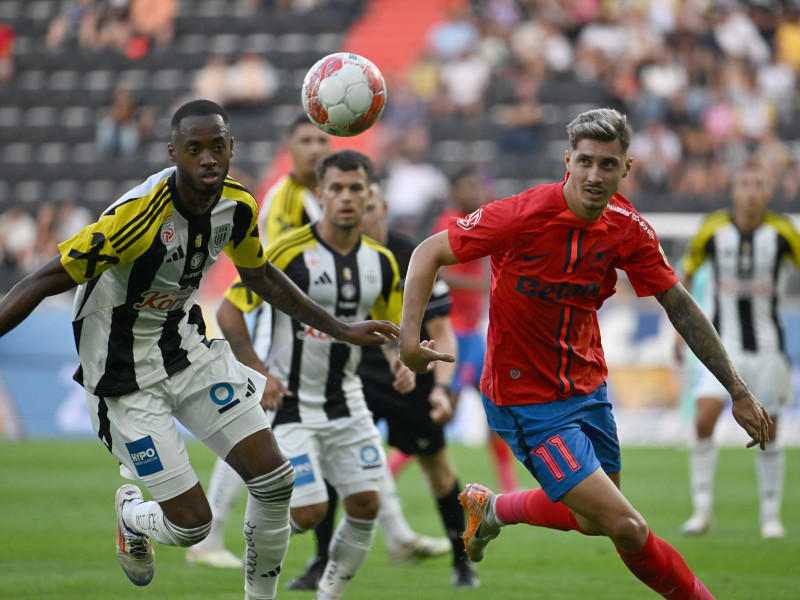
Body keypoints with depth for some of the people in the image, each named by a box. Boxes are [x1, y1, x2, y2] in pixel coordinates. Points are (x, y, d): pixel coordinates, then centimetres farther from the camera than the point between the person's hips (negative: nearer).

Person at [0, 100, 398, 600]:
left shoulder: (238, 207, -8)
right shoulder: (140, 214, -30)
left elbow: (260, 275, 13)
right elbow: (47, 281, -25)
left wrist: (340, 329, 17)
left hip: (188, 345, 6)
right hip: (126, 374, -6)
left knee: (275, 482, -2)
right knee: (192, 523, -6)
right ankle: (132, 515, 31)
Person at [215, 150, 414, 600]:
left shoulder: (382, 262, 2)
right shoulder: (288, 251, -14)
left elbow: (392, 325, 17)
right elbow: (228, 312, -8)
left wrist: (400, 360, -5)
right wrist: (258, 373, -15)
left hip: (347, 402, 5)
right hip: (290, 402, -5)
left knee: (366, 504, -3)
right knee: (308, 512, -12)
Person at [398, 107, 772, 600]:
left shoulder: (628, 228, -9)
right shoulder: (523, 215, -24)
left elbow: (680, 306, 0)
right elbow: (430, 253, -14)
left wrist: (738, 390, -2)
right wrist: (410, 336, -26)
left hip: (587, 387, 6)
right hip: (526, 398, -6)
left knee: (593, 519, 22)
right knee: (627, 527, -15)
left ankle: (491, 507, 48)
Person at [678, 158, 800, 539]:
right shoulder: (713, 229, -7)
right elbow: (686, 271, 9)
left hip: (767, 346, 0)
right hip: (723, 345, 0)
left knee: (767, 433, 3)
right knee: (704, 420, -16)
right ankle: (702, 510, -7)